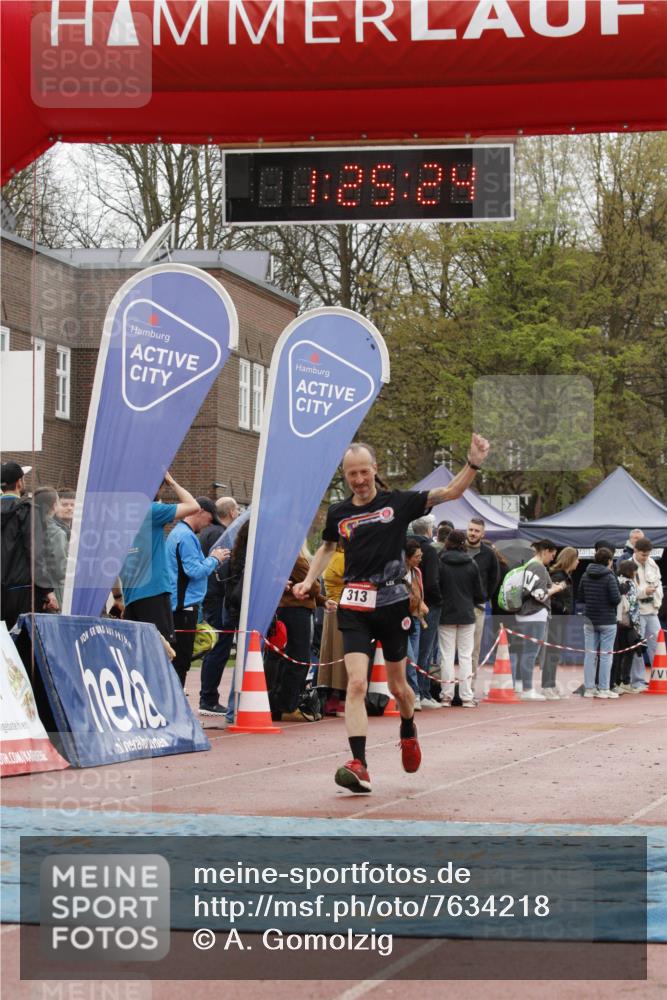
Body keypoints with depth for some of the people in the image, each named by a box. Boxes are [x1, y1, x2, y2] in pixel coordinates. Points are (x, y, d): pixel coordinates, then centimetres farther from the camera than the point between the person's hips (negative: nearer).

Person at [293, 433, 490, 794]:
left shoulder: (398, 502, -1)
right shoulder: (338, 513, 7)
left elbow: (450, 492, -3)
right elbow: (327, 547, 27)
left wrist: (473, 464, -18)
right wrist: (308, 580, 14)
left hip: (393, 602, -1)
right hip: (355, 607, 1)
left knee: (397, 686, 12)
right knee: (356, 683, -16)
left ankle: (408, 732, 46)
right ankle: (359, 766, -20)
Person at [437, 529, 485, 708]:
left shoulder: (440, 563, -8)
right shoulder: (471, 564, -3)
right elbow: (480, 592, 1)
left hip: (446, 615, -1)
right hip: (467, 615, 1)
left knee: (447, 655, 5)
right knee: (465, 656, 6)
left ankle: (447, 696, 3)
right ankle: (467, 697, 3)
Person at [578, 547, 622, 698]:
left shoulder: (585, 576, 4)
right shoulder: (609, 577, -13)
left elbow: (580, 598, 7)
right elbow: (616, 599, -17)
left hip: (589, 621, 5)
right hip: (607, 621, -5)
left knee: (590, 654, 8)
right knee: (606, 654, 1)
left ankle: (589, 688, 9)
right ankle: (603, 689, 2)